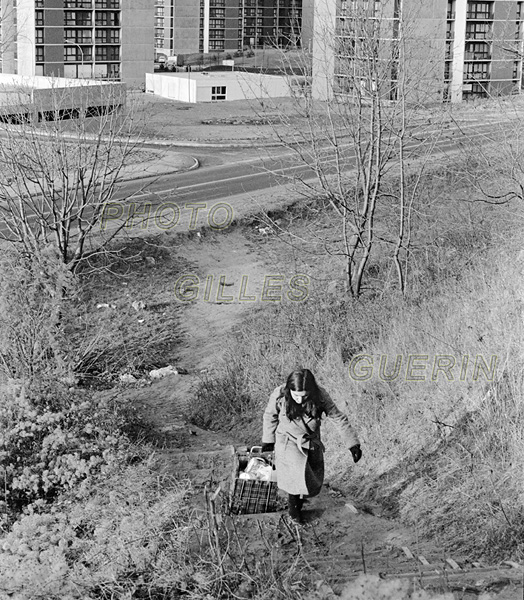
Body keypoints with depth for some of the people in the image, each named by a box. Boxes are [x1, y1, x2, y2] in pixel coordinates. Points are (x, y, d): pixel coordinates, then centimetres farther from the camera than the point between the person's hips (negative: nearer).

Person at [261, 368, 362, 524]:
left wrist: (353, 444, -13)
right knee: (299, 475, -23)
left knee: (313, 485, 6)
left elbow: (339, 418, -12)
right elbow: (270, 416, -3)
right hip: (288, 442, -2)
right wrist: (268, 441, 10)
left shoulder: (320, 396, -22)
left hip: (312, 443, 2)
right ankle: (293, 506, 7)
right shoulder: (279, 395, -23)